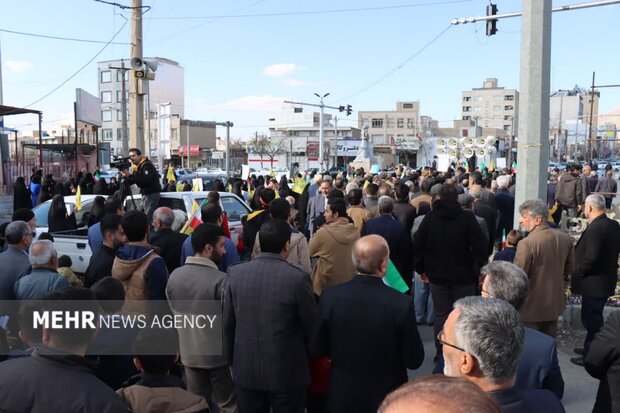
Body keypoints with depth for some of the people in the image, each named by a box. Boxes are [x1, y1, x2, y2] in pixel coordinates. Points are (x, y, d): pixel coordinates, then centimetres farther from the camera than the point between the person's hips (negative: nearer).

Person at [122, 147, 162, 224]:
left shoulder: (147, 165, -13)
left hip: (152, 193, -10)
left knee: (149, 216, -15)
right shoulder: (136, 166, 15)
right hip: (145, 193, 10)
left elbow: (145, 180, -27)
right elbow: (131, 182, 11)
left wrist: (130, 175, -27)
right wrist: (126, 176, -10)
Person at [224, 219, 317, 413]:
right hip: (287, 371, -3)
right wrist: (310, 359, 11)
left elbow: (228, 323, 2)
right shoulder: (298, 278, -19)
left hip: (245, 369, 3)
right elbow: (311, 327, -8)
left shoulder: (235, 273, -7)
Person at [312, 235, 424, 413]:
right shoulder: (401, 303, -23)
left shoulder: (330, 296, -17)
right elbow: (414, 361, -13)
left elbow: (318, 350, -6)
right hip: (386, 398, -1)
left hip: (343, 396, 1)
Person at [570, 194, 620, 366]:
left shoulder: (595, 229, -25)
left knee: (591, 319, 2)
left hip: (594, 283, -9)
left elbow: (590, 258, -27)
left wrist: (577, 274, -14)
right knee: (594, 317, 21)